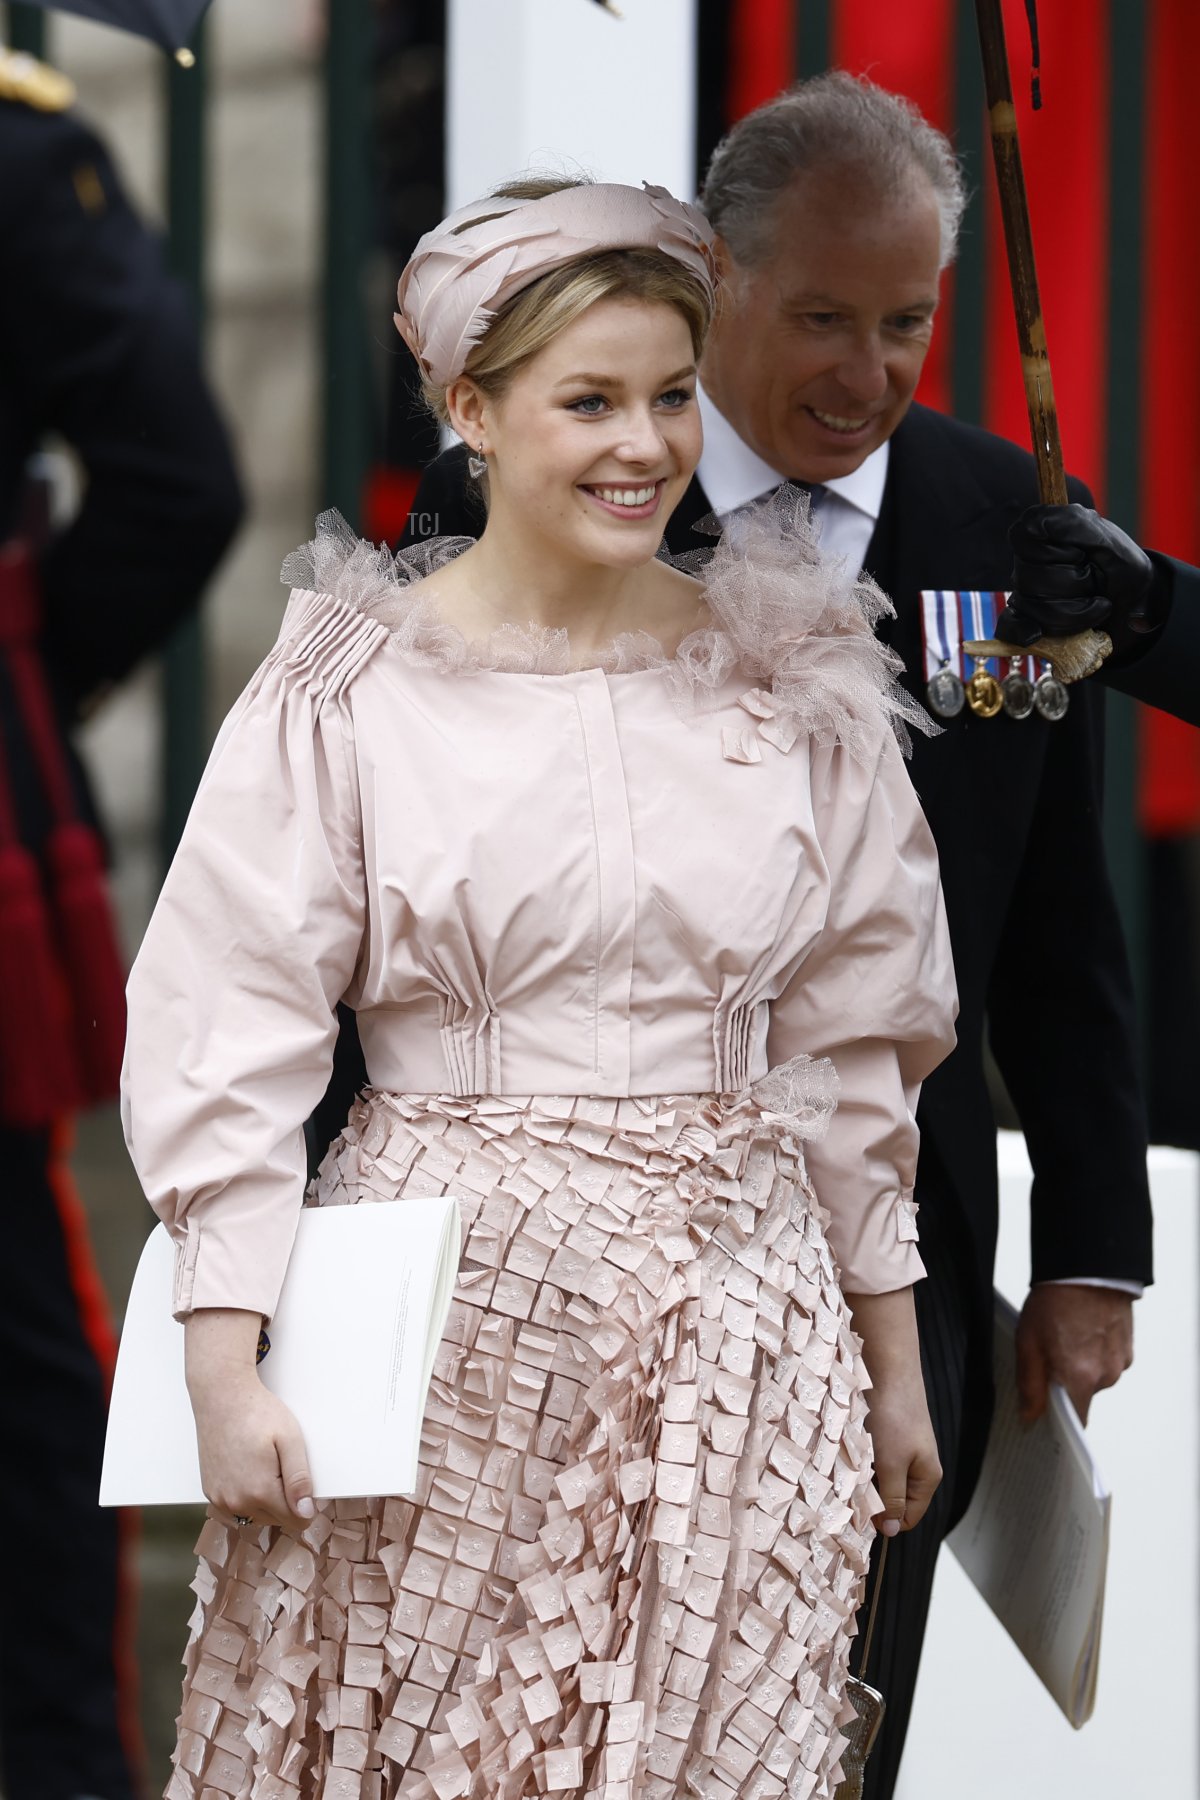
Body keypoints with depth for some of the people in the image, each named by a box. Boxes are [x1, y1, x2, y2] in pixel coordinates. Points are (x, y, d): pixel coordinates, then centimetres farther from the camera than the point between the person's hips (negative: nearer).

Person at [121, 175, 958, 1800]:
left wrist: (895, 1362, 14)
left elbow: (854, 1045, 12)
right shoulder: (349, 688, -3)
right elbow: (230, 1037, -5)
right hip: (439, 1310, -2)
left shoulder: (793, 684, 6)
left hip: (731, 1328, 2)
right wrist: (227, 1367, -11)